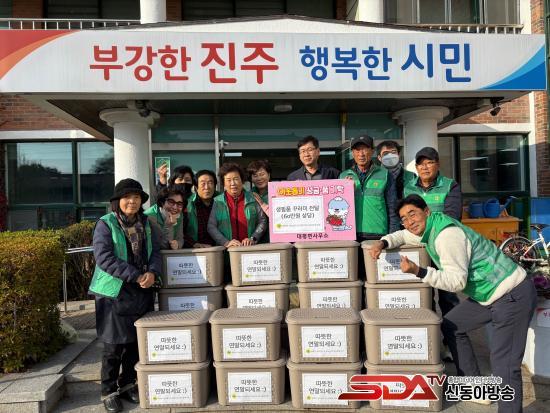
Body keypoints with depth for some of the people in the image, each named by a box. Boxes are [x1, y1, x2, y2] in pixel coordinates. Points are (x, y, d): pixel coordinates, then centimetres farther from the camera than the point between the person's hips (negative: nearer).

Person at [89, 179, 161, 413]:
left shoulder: (145, 224, 10)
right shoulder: (105, 224, -7)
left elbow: (155, 251, 7)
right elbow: (104, 257, -17)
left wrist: (152, 273, -14)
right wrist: (135, 276, -19)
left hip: (142, 293, 5)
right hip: (114, 293, -5)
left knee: (136, 342, 12)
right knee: (114, 346, 2)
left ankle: (127, 385, 30)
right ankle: (108, 391, 19)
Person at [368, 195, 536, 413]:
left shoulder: (447, 234, -22)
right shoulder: (429, 228, 7)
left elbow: (457, 281, -23)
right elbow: (403, 235, 23)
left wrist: (418, 271, -29)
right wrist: (383, 242, 3)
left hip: (513, 295, -10)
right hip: (489, 294, 10)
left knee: (504, 366, -12)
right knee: (451, 325, 19)